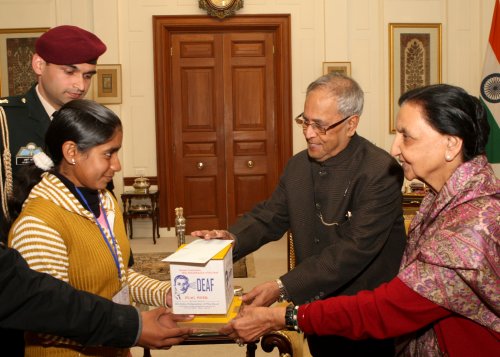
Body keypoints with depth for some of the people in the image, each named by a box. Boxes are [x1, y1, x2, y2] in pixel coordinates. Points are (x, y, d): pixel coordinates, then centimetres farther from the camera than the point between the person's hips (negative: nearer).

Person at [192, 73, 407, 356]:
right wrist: (233, 239, -18)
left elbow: (354, 250, -27)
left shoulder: (382, 173, -21)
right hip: (315, 312, 6)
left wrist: (282, 288, -31)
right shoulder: (298, 165, 2)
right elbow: (269, 216, 4)